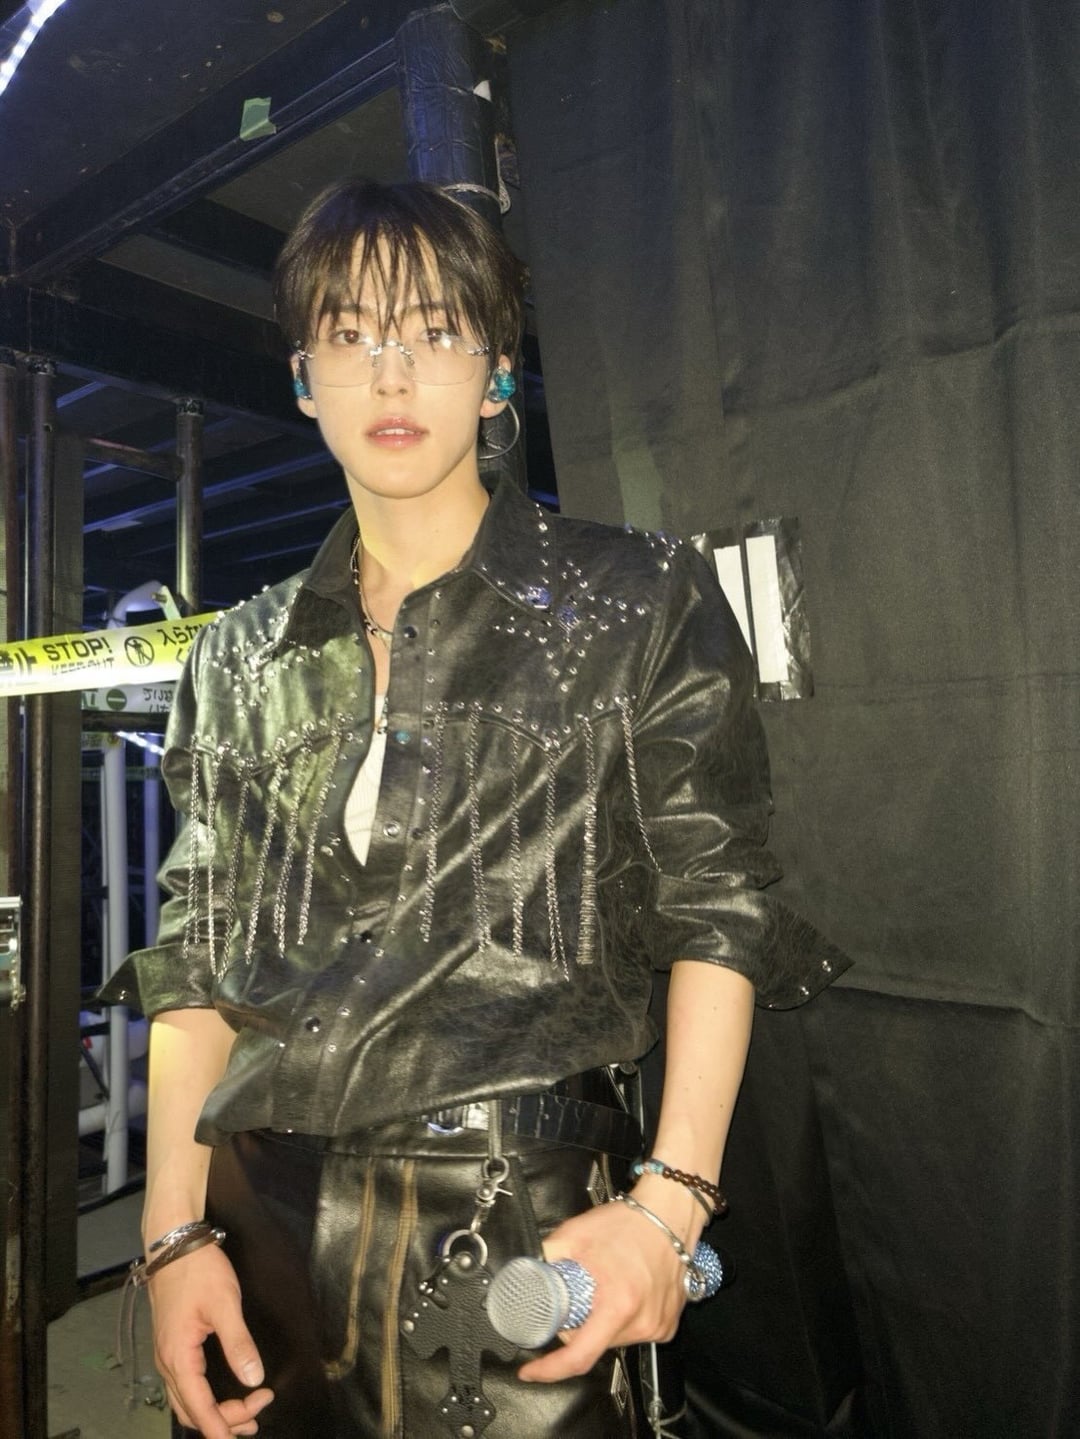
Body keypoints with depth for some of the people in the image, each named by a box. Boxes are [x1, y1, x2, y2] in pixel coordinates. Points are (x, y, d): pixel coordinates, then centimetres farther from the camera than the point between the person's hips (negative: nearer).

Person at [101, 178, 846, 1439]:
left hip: (520, 1233, -3)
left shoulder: (640, 606, -3)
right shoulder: (239, 659, 7)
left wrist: (670, 1200, -15)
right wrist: (175, 1232, -1)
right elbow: (196, 957, 6)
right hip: (265, 1227, 4)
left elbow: (718, 915, -6)